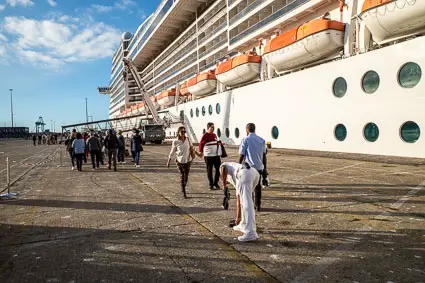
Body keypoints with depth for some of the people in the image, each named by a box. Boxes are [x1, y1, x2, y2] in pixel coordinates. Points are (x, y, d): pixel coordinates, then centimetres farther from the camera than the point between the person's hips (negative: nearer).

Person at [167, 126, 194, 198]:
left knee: (186, 175, 7)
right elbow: (172, 152, 0)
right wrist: (169, 161, 2)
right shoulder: (175, 141, -8)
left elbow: (191, 147, 15)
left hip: (188, 160, 3)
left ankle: (183, 188, 31)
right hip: (180, 160, -2)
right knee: (182, 175, -3)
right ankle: (184, 193, 2)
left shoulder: (188, 139, -2)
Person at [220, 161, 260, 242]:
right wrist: (238, 217, 48)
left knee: (246, 203, -9)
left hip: (245, 174, -8)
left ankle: (251, 233, -12)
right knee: (243, 200, 26)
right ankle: (244, 225, 32)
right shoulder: (236, 181, 43)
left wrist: (224, 186, 8)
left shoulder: (224, 165, 31)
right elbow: (238, 199, 43)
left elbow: (223, 168, 1)